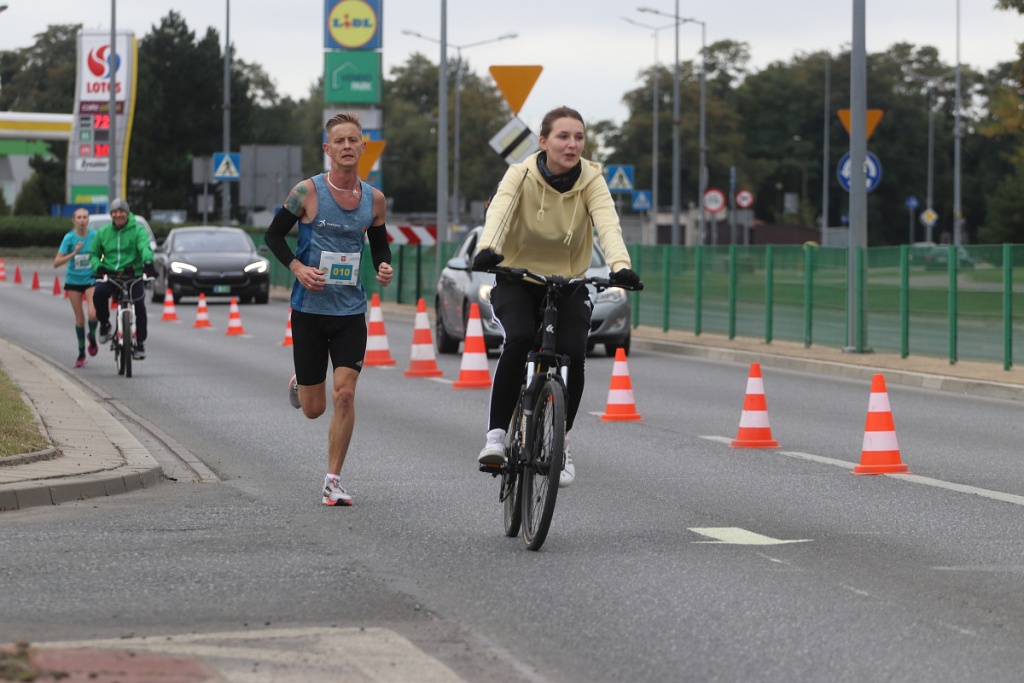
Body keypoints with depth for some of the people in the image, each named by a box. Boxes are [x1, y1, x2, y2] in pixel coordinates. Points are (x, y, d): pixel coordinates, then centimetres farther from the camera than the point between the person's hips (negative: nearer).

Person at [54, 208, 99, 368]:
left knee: (93, 314, -20)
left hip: (91, 279, 0)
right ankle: (81, 353, 22)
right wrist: (74, 253, -26)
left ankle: (92, 337, 13)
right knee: (79, 318, 6)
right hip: (74, 281, 1)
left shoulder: (95, 236, -9)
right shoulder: (69, 238, -11)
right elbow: (56, 262, -15)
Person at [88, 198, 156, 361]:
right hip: (109, 274, 1)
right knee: (99, 293, -30)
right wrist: (98, 267, -7)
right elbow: (93, 254, 16)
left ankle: (140, 344, -1)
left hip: (133, 274, -1)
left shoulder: (137, 229, 1)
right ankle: (104, 324, -4)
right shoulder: (103, 232, 11)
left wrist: (148, 262, -37)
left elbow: (145, 247, -16)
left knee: (139, 306, -17)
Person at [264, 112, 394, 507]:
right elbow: (274, 234, 1)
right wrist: (297, 267, -16)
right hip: (310, 309, -2)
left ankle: (333, 482, -2)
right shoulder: (308, 191, -8)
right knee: (314, 409, 6)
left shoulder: (374, 199, 2)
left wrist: (384, 268, -5)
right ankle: (299, 383, 44)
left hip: (350, 311, 2)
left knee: (345, 394, -12)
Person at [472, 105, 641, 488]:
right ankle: (495, 435, -19)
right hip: (516, 281, -1)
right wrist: (487, 249, -54)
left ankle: (560, 444, 0)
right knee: (519, 339, -30)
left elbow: (608, 224, -27)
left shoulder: (591, 180, -10)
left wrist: (620, 266, -47)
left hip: (569, 285, 2)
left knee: (573, 354, -21)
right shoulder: (521, 176, -14)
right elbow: (499, 212, -32)